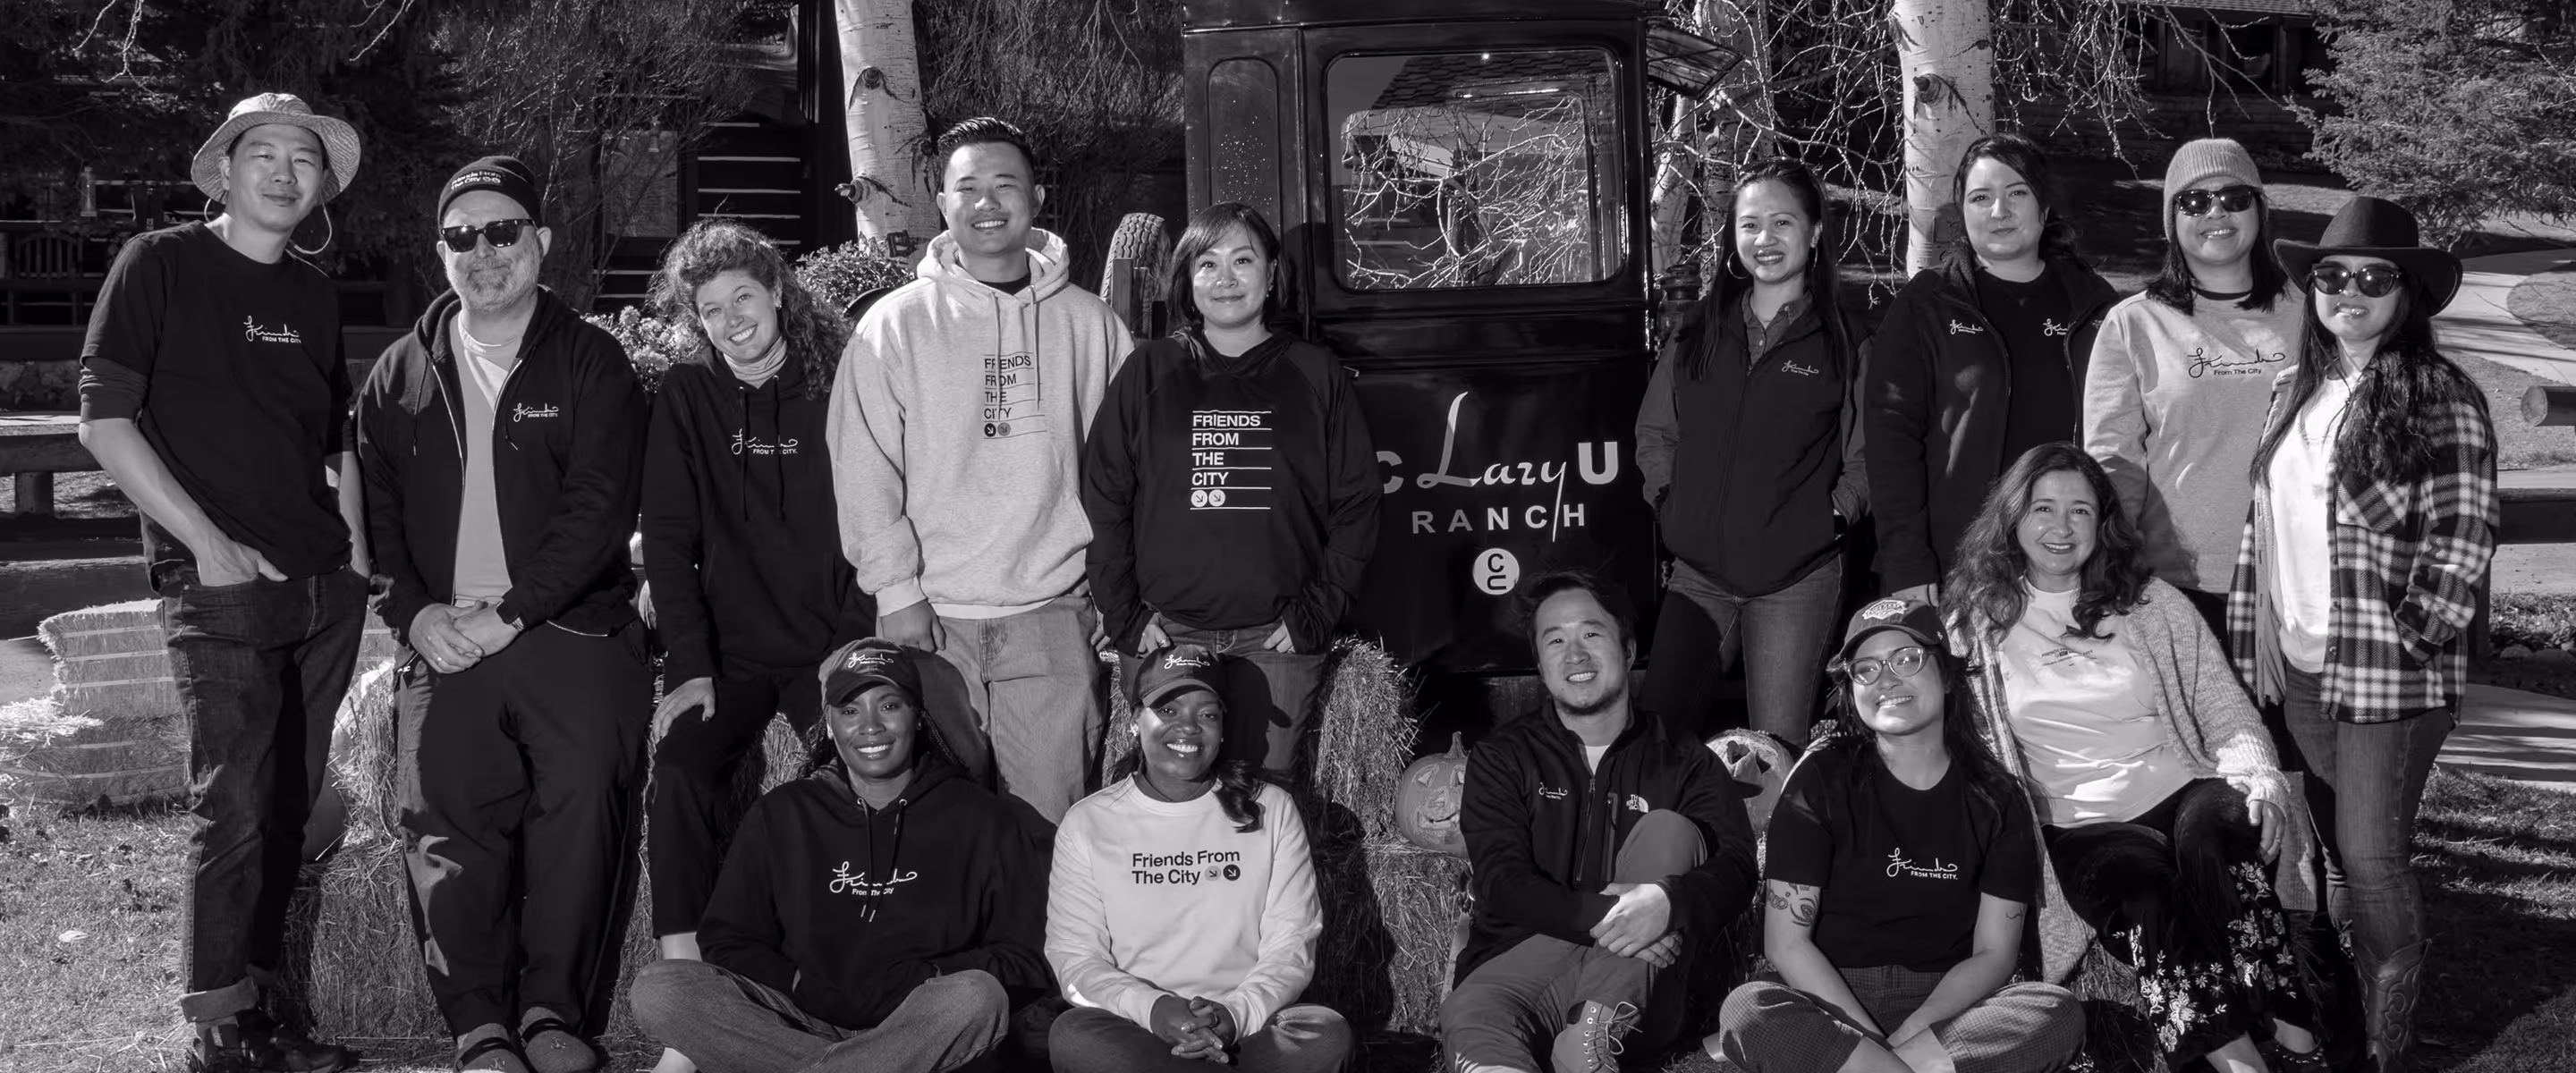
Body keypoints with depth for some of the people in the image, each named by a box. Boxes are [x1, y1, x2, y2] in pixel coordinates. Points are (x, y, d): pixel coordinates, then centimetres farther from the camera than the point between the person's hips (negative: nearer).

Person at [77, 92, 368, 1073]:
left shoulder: (314, 294, 15)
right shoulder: (160, 264, -2)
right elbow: (103, 422, -6)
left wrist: (356, 547, 11)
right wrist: (208, 542, -11)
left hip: (326, 589, 6)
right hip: (218, 587, -6)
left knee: (289, 807, 8)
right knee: (233, 807, -9)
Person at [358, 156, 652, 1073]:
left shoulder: (590, 363, 4)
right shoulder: (401, 375, 16)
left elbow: (598, 506, -5)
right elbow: (372, 509, 14)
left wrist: (510, 615, -13)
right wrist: (416, 613, -3)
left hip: (571, 631, -2)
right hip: (445, 640, 2)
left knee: (581, 811, -16)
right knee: (447, 825, -13)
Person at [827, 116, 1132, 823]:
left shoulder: (1089, 323, 6)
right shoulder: (895, 324, 1)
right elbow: (864, 469, -1)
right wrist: (895, 587, -7)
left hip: (1054, 615, 1)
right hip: (928, 618, 0)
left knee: (1051, 818, 1)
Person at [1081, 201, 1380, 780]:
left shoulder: (1316, 375, 6)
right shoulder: (1148, 372, 6)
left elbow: (1356, 504, 4)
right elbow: (1102, 499, 4)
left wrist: (1315, 614, -4)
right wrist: (1124, 615, -4)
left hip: (1277, 639, 0)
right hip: (1163, 634, 0)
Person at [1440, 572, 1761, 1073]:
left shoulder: (1685, 765, 13)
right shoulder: (1501, 758, 12)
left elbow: (1737, 870, -5)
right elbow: (1504, 880, -4)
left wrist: (1667, 901, -29)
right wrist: (1598, 915, -24)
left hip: (1635, 997, 2)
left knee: (1668, 830, -20)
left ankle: (1595, 1031, -30)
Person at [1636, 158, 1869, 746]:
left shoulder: (1845, 343, 1)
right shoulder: (1699, 334, 10)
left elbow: (1867, 456, 1)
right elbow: (1655, 431, 18)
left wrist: (1833, 516, -11)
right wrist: (1669, 499, 5)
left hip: (1798, 578, -3)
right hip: (1698, 573, 3)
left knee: (1777, 750, 0)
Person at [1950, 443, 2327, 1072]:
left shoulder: (2153, 604, 10)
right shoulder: (1977, 622, 9)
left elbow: (2226, 712, 8)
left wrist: (2256, 778, -11)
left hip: (2183, 799, 1)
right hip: (2078, 828, -1)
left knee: (2210, 827, -35)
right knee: (2144, 891, -35)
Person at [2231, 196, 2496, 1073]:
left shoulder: (2441, 397, -8)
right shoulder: (2293, 393, 11)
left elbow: (2464, 536, -11)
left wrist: (2417, 638, -13)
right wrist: (2254, 641, 10)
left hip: (2389, 670, -6)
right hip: (2297, 664, 6)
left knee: (2372, 859, -3)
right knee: (2337, 851, 14)